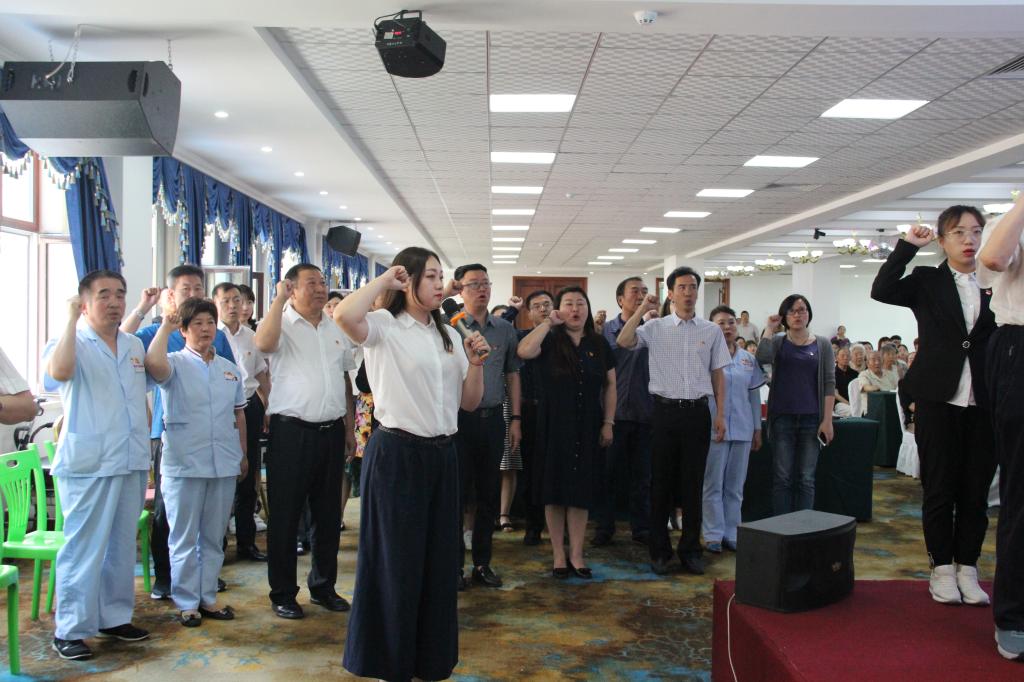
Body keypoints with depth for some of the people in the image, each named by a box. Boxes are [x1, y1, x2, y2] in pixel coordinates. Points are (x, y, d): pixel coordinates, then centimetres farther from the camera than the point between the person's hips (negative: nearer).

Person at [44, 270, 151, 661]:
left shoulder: (134, 346, 12)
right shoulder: (73, 344, -7)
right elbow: (59, 371, -32)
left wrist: (145, 446, 17)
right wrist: (71, 320, -24)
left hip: (132, 463, 7)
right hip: (88, 466, -6)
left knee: (122, 545, 14)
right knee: (84, 547, -2)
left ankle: (114, 617, 27)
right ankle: (69, 630, 10)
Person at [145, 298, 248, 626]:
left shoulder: (230, 369, 12)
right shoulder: (175, 364, -2)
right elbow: (153, 363, -28)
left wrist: (243, 455, 17)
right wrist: (165, 326, -18)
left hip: (223, 465, 5)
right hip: (183, 464, -4)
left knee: (214, 537, 13)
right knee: (184, 538, 5)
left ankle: (207, 597, 24)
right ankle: (186, 602, 16)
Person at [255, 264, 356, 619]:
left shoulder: (336, 329, 14)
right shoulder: (282, 324, -4)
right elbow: (263, 343, -28)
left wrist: (349, 428, 16)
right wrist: (279, 299, -19)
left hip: (331, 431, 6)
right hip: (291, 431, -5)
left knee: (328, 514, 13)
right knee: (285, 516, 4)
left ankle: (323, 586, 27)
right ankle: (282, 593, 16)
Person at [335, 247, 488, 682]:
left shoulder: (449, 335, 13)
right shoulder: (384, 327, -6)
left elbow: (469, 402, 14)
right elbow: (344, 315, -31)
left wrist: (475, 362, -3)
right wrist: (385, 279, -15)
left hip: (442, 454, 6)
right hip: (397, 452, -6)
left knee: (439, 560, 12)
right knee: (397, 561, 4)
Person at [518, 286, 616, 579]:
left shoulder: (599, 344, 6)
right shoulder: (550, 341, -1)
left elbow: (610, 385, 8)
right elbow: (524, 351, -23)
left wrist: (608, 422, 1)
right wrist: (549, 322, -14)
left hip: (588, 427, 2)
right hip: (554, 425, -2)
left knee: (581, 489, 7)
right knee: (555, 488, 4)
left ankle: (576, 554, 17)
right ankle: (558, 554, 16)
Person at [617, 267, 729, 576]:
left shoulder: (712, 331, 7)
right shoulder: (655, 328, 2)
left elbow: (718, 375, 9)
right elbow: (623, 341, -13)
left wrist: (720, 414, 3)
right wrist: (643, 308, -11)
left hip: (698, 412, 1)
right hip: (665, 410, -1)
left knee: (693, 484, 7)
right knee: (662, 483, 5)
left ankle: (690, 550, 21)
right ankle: (659, 551, 17)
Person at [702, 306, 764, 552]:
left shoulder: (748, 359, 10)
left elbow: (754, 395, 14)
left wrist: (757, 429, 13)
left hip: (742, 429, 5)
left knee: (735, 486, 10)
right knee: (713, 485, 2)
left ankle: (731, 533, 20)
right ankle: (713, 535, 9)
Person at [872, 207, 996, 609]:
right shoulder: (927, 281, 4)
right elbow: (881, 290, -12)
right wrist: (907, 246, -11)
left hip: (983, 404, 2)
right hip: (939, 400, -2)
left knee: (976, 492, 7)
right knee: (939, 489, 5)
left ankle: (966, 569, 19)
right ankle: (942, 568, 16)